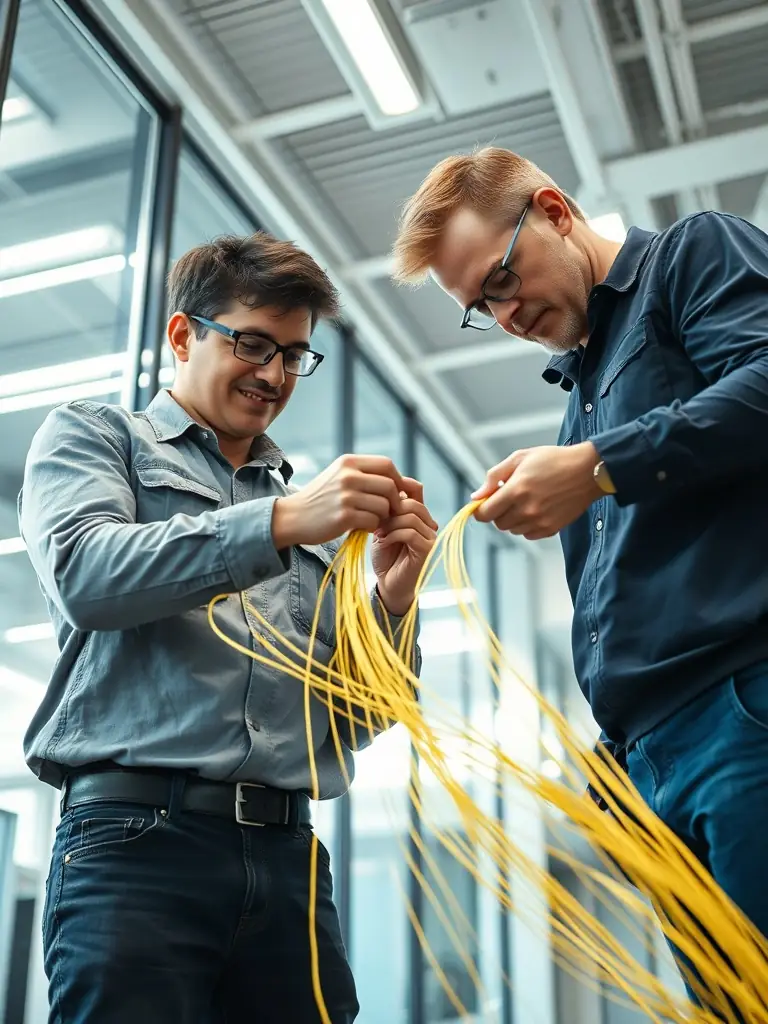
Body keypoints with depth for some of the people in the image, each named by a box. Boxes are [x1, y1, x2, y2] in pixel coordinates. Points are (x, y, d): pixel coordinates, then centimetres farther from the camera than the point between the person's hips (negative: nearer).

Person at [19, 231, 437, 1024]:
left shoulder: (315, 513, 19)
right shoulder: (91, 437, 13)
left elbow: (351, 720, 16)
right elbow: (85, 573, -9)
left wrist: (392, 598, -2)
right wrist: (281, 521, -17)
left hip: (288, 854, 4)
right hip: (138, 834, -3)